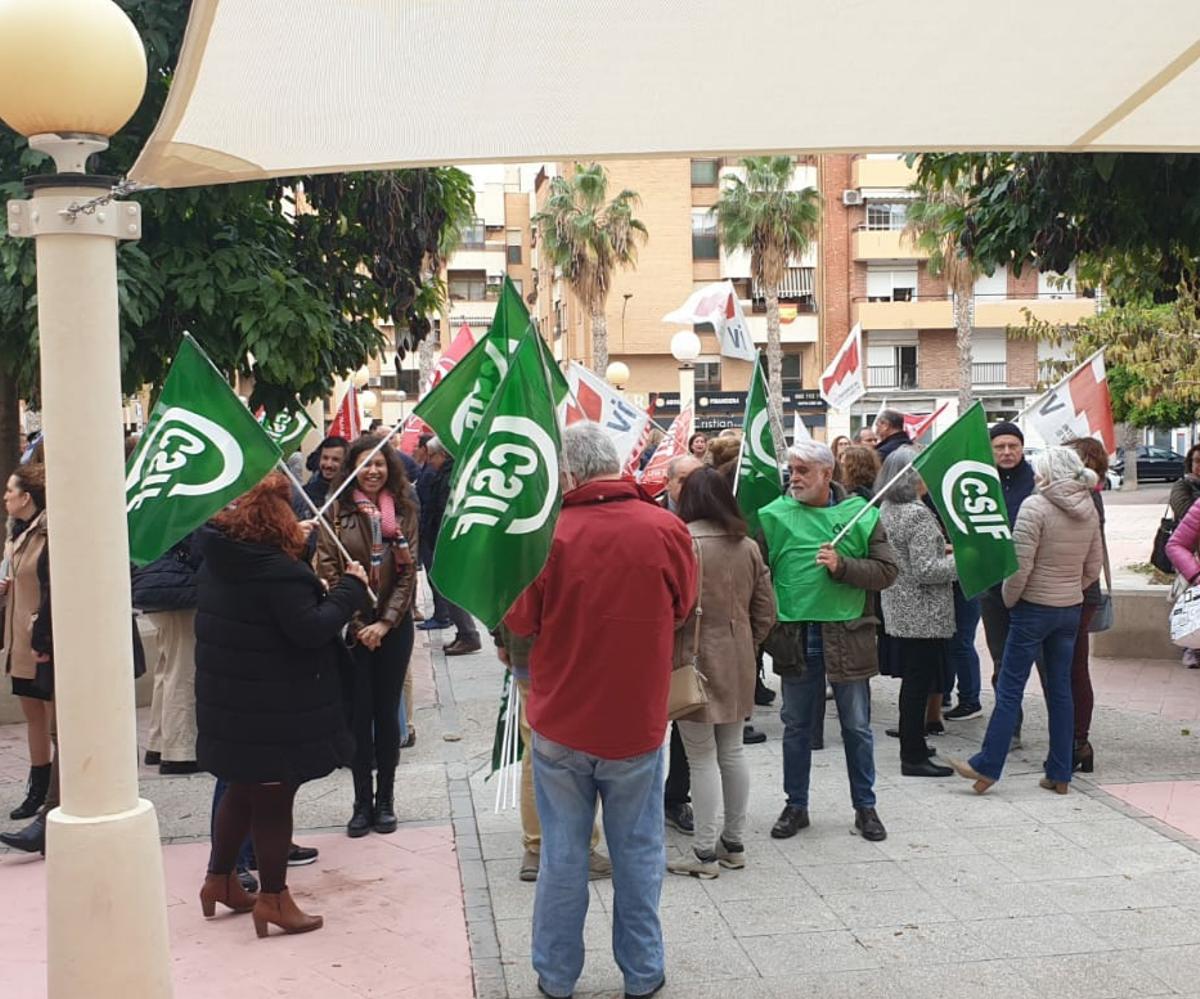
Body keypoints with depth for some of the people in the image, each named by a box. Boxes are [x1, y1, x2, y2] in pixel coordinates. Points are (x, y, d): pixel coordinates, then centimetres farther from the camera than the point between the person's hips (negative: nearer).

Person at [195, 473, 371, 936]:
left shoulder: (218, 561, 3)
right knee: (273, 798, 4)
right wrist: (350, 587, -14)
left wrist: (296, 543, 22)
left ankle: (220, 880, 35)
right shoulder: (276, 570, -24)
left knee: (242, 790, 23)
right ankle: (273, 898, 15)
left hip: (227, 701, 9)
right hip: (273, 707, -9)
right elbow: (311, 628, -25)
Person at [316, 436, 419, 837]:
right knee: (358, 714, 3)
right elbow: (328, 572, -5)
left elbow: (407, 573, 0)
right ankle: (362, 802, 14)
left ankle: (385, 800, 18)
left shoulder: (402, 510, 3)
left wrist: (385, 623, -10)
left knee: (387, 712, 7)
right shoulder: (336, 512, -2)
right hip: (351, 627, -1)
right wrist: (357, 624, -10)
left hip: (393, 626, 1)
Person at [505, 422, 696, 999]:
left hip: (560, 721, -1)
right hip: (638, 720, 1)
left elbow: (518, 622, -5)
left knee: (563, 854, 13)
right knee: (638, 853, 15)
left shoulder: (549, 536, -17)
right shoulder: (667, 530, -12)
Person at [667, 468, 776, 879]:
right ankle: (734, 844, 25)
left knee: (702, 758, 1)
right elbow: (766, 612, 7)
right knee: (732, 752, 15)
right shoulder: (748, 548, 3)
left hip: (695, 660, -6)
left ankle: (705, 853, 8)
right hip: (737, 663, 6)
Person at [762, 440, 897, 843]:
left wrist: (842, 565, -19)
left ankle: (865, 807, 27)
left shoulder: (860, 514, -2)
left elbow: (886, 571, -5)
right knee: (796, 726, 13)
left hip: (847, 635, -1)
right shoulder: (773, 516, -1)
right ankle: (796, 806, 27)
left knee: (857, 727, 11)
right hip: (794, 638, 1)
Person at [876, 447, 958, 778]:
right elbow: (926, 570, -22)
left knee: (912, 679, 18)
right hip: (924, 615, -9)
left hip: (898, 611, 9)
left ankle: (911, 746, 28)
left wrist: (941, 549, 17)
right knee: (920, 682, -1)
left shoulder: (886, 510, 8)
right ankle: (914, 757, 5)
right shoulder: (918, 515, -19)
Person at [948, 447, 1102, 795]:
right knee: (1060, 689, 11)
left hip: (1035, 608, -6)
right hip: (1071, 610, 6)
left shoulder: (1035, 506, -15)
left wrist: (1010, 598, -3)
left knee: (1009, 689, -1)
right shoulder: (1089, 510, 6)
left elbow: (1020, 566, -18)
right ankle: (1060, 774, 16)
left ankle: (986, 766, 3)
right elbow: (1093, 568, 11)